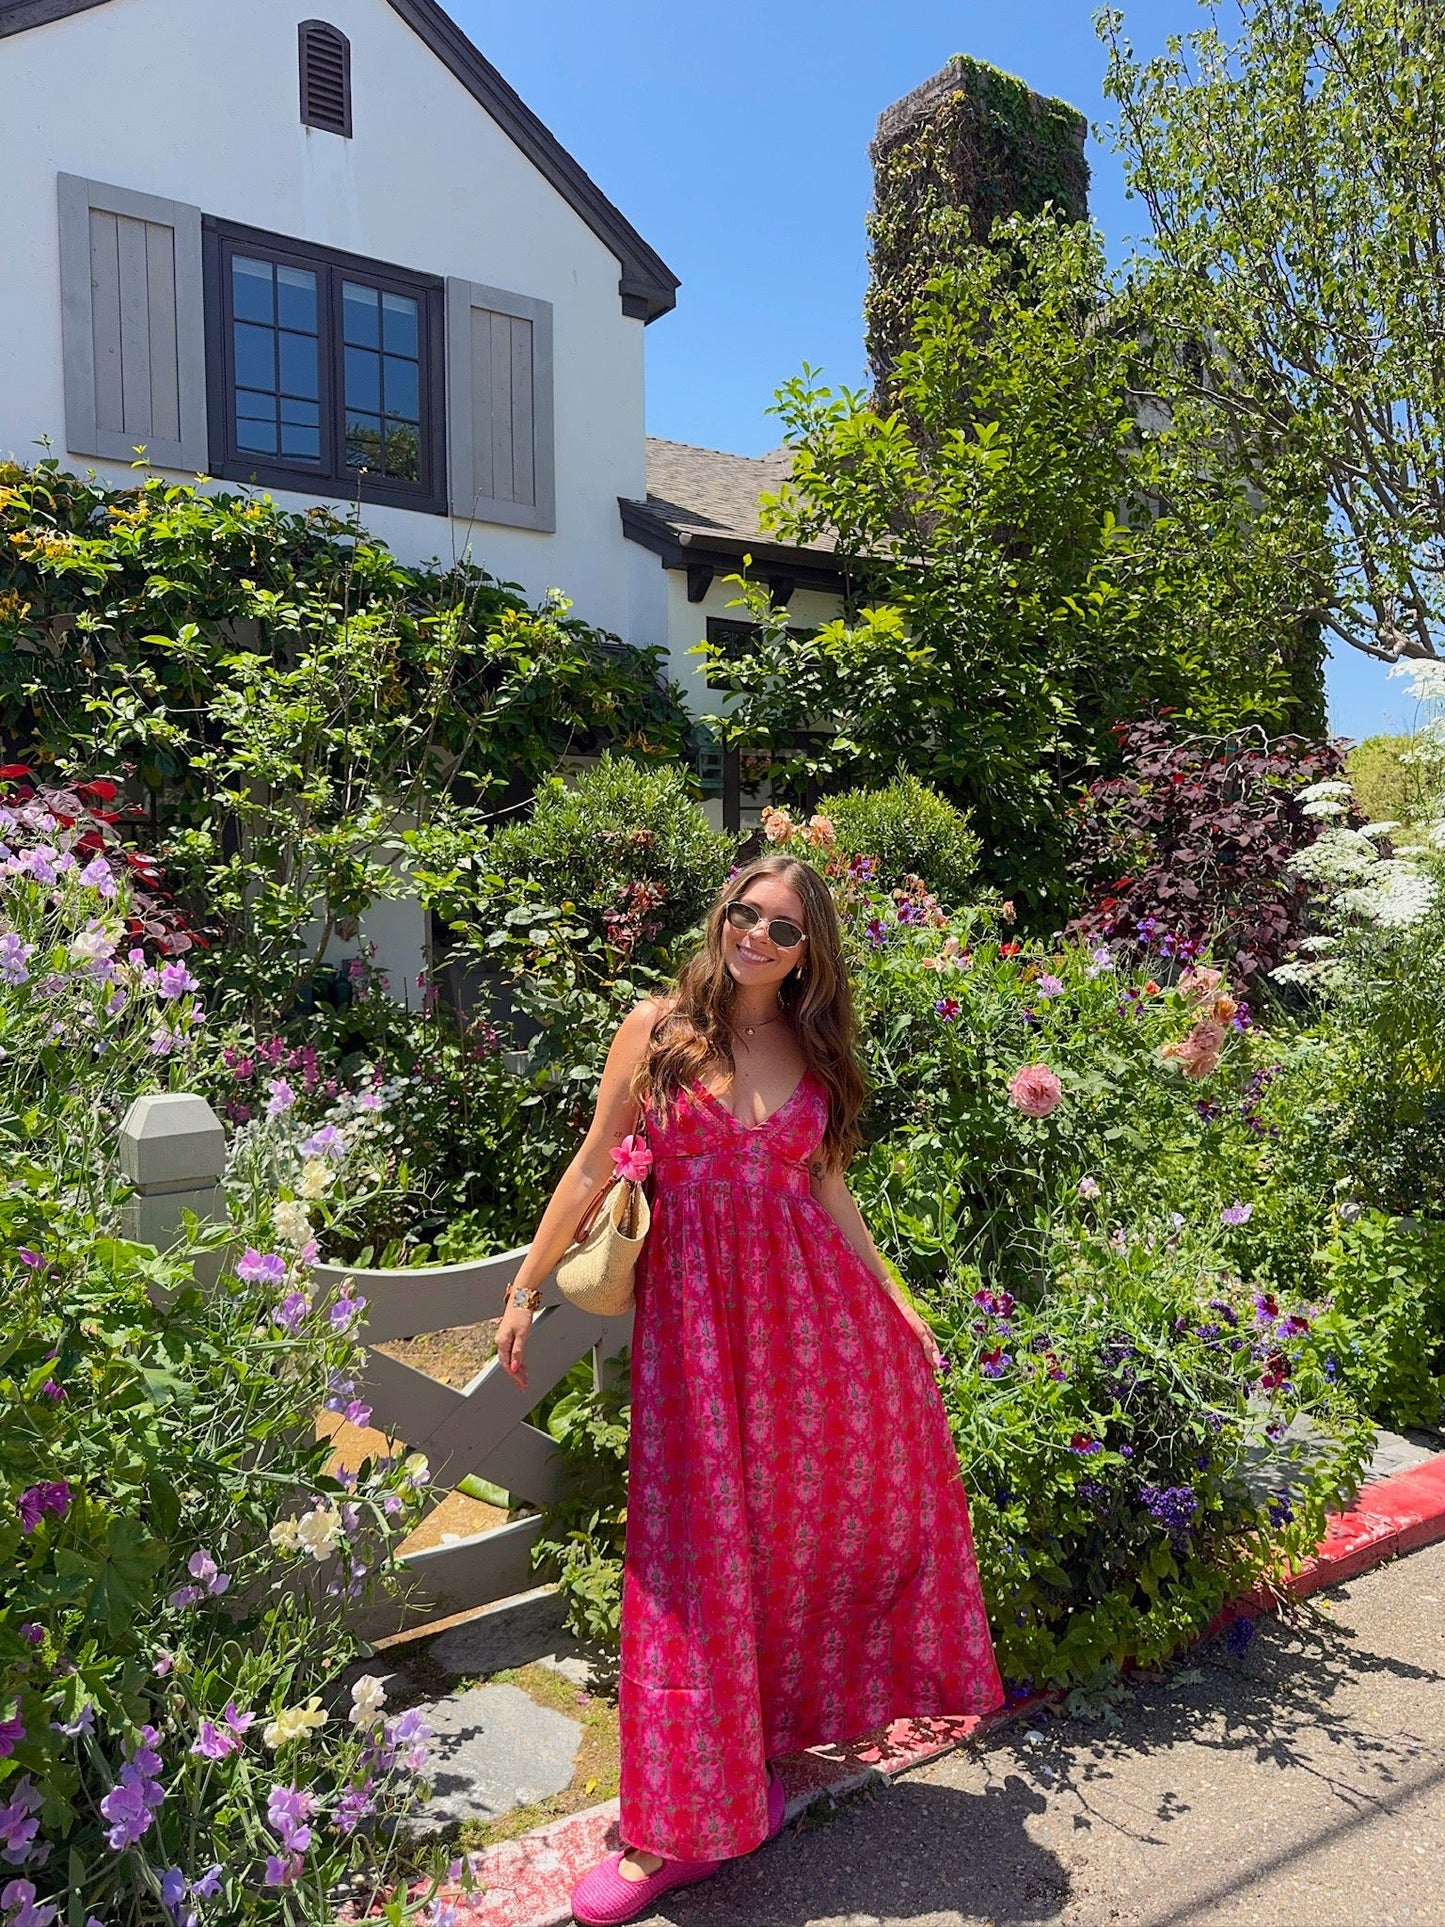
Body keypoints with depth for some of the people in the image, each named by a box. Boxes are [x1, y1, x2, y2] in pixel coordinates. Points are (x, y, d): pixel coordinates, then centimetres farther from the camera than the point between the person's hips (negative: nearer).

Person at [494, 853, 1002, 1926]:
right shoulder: (658, 1029, -1)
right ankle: (684, 1828, 17)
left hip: (812, 1299, 4)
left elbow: (832, 1194, 12)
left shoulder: (817, 1055, 9)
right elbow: (594, 1167, 0)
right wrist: (527, 1287, -1)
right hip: (697, 1303, -3)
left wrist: (898, 1307, 7)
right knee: (703, 1549, 2)